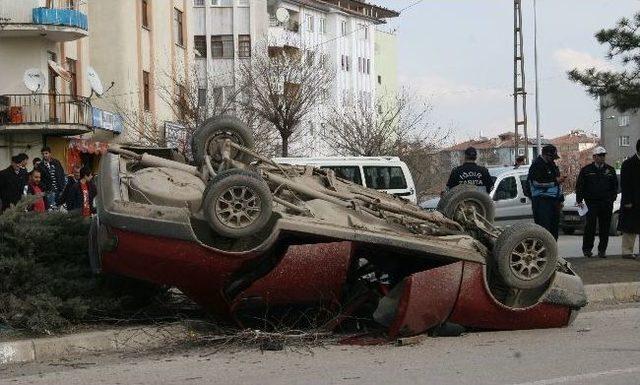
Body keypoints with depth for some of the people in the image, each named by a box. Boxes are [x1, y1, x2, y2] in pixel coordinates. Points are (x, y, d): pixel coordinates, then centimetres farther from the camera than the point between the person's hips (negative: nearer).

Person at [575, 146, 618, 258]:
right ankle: (587, 249, 0)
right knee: (590, 226, -8)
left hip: (606, 203, 3)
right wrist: (579, 200, -2)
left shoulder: (610, 170, 12)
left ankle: (602, 250, 10)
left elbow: (615, 186, 17)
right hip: (591, 202, -2)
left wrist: (612, 198, 6)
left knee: (605, 228, 3)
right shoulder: (586, 170, 5)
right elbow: (579, 186, 5)